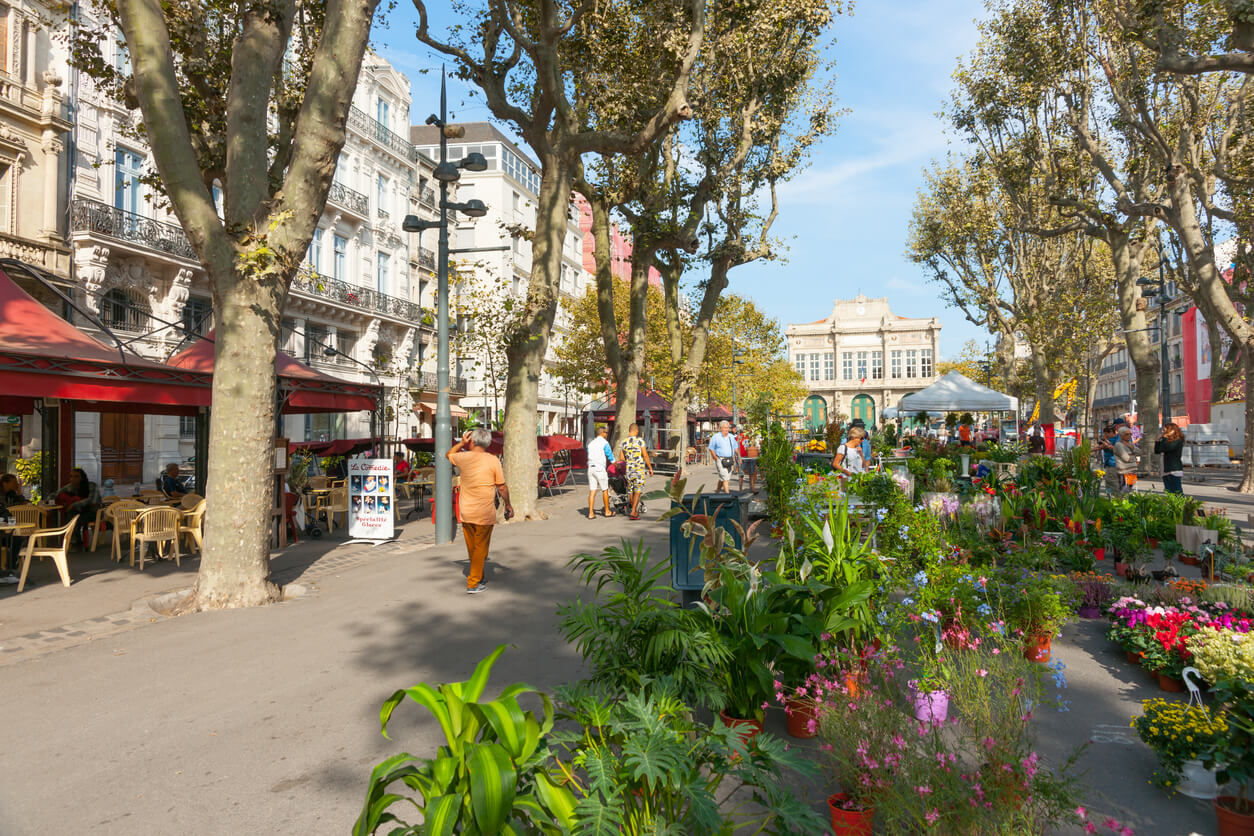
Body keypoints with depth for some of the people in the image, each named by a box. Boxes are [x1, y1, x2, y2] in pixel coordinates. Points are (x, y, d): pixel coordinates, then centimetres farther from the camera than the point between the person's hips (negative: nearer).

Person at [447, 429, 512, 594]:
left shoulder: (463, 458, -2)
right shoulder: (493, 460, -9)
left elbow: (448, 455, 23)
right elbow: (502, 487, -5)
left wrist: (461, 443, 16)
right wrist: (508, 505, 8)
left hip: (465, 511, 4)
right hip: (484, 513, -4)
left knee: (472, 547, 17)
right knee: (480, 547, 5)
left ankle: (478, 578, 32)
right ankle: (473, 583, 7)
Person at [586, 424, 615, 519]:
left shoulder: (591, 443, 15)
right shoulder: (604, 443, -5)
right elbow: (610, 455, 0)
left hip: (590, 468, 6)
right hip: (600, 468, -6)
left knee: (592, 491, 3)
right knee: (605, 490, 8)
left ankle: (590, 513, -2)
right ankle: (607, 511, 16)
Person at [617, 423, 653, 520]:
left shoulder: (623, 442, 5)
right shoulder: (640, 441, -8)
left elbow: (622, 458, 7)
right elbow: (645, 456, -9)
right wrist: (650, 468, 0)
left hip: (628, 469, 4)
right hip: (639, 469, -4)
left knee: (631, 491, 13)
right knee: (637, 491, -2)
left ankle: (636, 511, 23)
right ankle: (633, 512, -11)